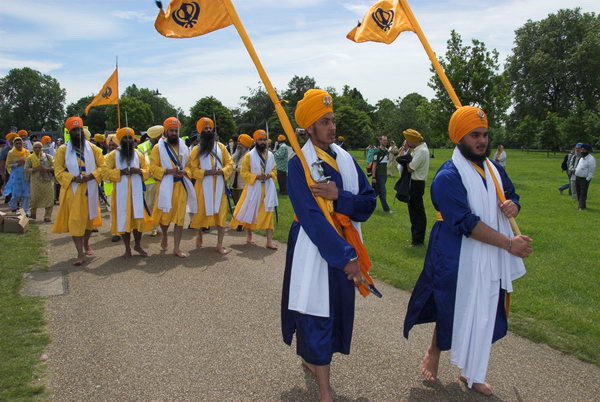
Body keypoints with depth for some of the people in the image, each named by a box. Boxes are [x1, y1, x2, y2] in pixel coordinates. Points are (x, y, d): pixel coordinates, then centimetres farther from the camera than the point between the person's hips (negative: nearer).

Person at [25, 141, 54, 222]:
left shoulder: (48, 157, 10)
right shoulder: (30, 158, 8)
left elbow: (54, 167, 5)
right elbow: (26, 169, 1)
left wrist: (46, 169, -13)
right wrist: (36, 169, -14)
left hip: (48, 181, 1)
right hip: (35, 181, -1)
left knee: (49, 199, -4)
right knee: (34, 198, -1)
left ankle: (47, 216, 5)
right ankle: (32, 214, 20)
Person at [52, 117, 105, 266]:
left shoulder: (92, 148, 4)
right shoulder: (63, 150, -1)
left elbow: (102, 166, 2)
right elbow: (58, 171, -2)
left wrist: (91, 176, -15)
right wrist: (73, 178, -19)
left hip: (90, 189, 2)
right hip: (72, 190, -2)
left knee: (89, 217, 15)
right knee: (75, 220, -5)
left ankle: (86, 244, 38)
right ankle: (80, 253, -2)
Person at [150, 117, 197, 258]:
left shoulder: (183, 147, 11)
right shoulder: (158, 147, -2)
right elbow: (153, 168, -5)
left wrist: (184, 172, -9)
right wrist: (168, 171, -20)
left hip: (181, 186, 3)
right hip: (166, 186, -3)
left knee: (180, 218, 2)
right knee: (165, 215, 6)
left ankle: (177, 248, 10)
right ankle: (165, 236, 38)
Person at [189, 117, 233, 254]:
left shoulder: (221, 147, 8)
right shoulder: (196, 149, 1)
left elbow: (230, 163, 7)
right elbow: (192, 169, -4)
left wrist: (222, 171, -13)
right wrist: (206, 172, -18)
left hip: (219, 185, 1)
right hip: (203, 186, -1)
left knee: (221, 214, -3)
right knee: (201, 211, 8)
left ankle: (219, 245, 0)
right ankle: (199, 235, 36)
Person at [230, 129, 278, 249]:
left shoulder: (270, 155, 9)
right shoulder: (249, 155, -4)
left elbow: (274, 171, 15)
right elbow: (244, 172, -5)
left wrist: (270, 175, -7)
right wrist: (256, 176, -18)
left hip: (268, 188, 3)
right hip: (254, 188, -3)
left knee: (268, 213, -1)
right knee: (250, 212, 7)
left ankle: (269, 241, 0)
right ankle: (249, 237, 25)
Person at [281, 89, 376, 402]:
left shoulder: (346, 159, 5)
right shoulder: (299, 164, -12)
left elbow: (369, 201, -1)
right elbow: (312, 218, -20)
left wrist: (339, 196, -20)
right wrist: (347, 256, -23)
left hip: (344, 247, 6)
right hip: (313, 248, -6)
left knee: (338, 310, 16)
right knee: (318, 314, 1)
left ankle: (311, 357, 41)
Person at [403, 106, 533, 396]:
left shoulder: (494, 170, 7)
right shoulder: (448, 177, -18)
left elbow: (512, 197, 19)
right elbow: (467, 223, -24)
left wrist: (512, 206, -6)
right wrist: (509, 244, -22)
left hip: (491, 261, 7)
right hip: (458, 261, -7)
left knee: (483, 317, 15)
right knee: (452, 314, 9)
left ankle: (471, 373, 33)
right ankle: (433, 353, 38)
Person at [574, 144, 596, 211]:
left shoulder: (591, 159, -14)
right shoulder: (582, 158, 13)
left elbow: (592, 171, -16)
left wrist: (587, 179, -17)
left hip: (584, 179, -8)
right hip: (577, 178, 8)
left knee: (583, 193, -5)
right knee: (578, 193, 12)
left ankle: (582, 207, 0)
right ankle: (582, 205, 24)